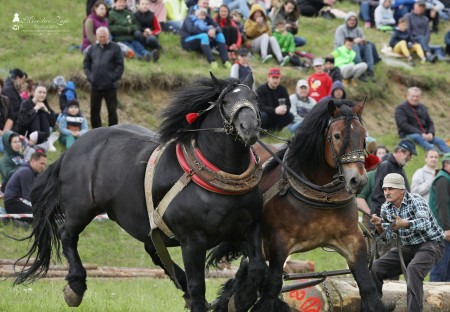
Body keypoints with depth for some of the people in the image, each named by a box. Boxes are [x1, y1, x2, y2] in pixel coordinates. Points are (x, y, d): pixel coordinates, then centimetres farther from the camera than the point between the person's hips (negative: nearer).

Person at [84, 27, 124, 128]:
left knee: (112, 110, 0)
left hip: (110, 86, -4)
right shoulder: (93, 48, 9)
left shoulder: (115, 48, -3)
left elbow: (120, 66, -5)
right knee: (94, 110, 8)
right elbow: (86, 63, 14)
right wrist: (89, 76, 1)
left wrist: (113, 78, -13)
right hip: (95, 86, 4)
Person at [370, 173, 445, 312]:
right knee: (376, 268, -6)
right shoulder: (386, 208, 2)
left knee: (413, 269, -35)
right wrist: (379, 225, -19)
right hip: (407, 247, 7)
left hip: (431, 244, -7)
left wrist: (405, 224, -53)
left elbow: (425, 222, -36)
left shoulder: (416, 201, -18)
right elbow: (388, 236, 3)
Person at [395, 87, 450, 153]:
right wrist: (420, 133, -20)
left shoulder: (422, 108, 19)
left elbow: (430, 122, 17)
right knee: (418, 137, -38)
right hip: (408, 135, -6)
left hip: (424, 135, 6)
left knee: (440, 141, -18)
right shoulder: (400, 109, 0)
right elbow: (403, 125, -12)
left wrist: (431, 133, -7)